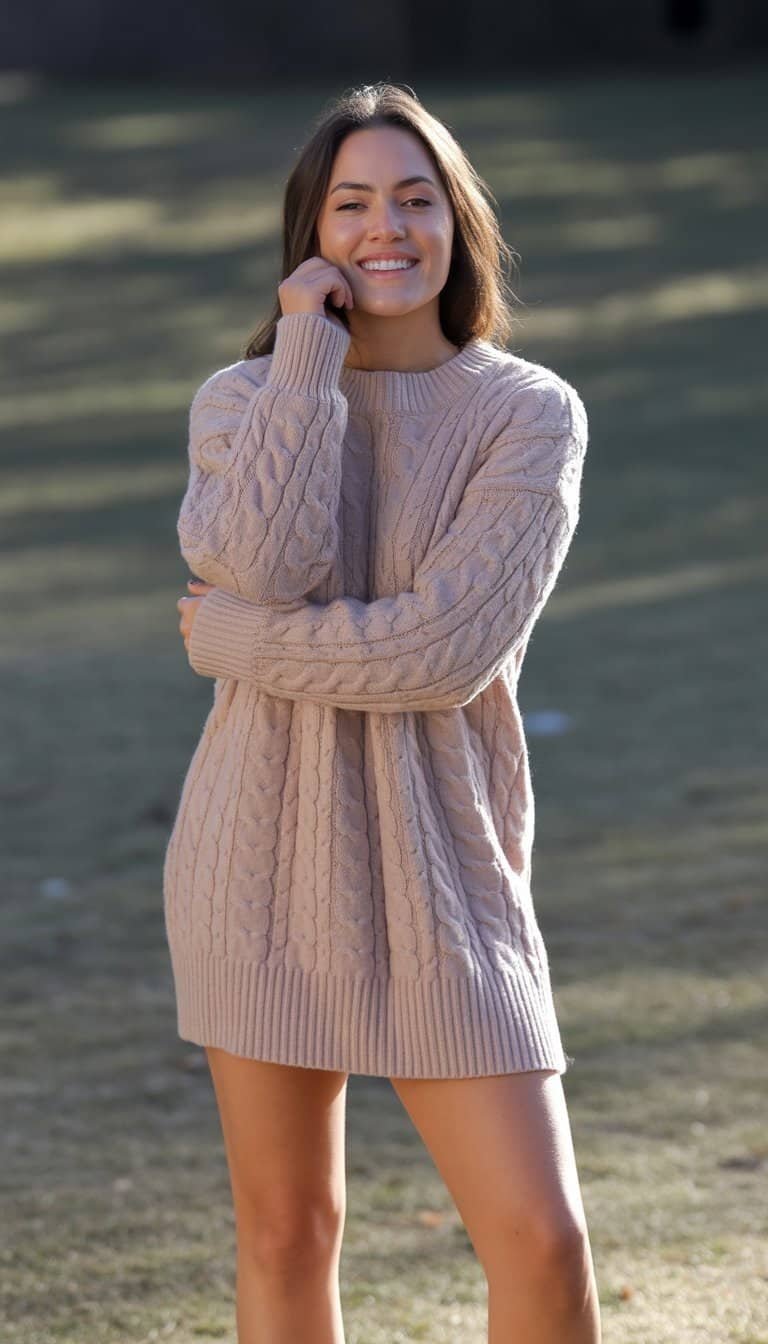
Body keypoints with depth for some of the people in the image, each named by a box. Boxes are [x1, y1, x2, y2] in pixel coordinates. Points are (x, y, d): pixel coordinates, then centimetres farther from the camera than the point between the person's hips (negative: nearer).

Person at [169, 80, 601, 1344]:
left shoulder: (531, 415, -4)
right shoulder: (241, 400, 3)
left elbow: (449, 649, -17)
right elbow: (264, 566, -18)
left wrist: (237, 641, -9)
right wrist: (308, 350, -13)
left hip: (437, 869, -2)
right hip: (264, 857, 2)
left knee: (542, 1241, -7)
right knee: (286, 1233, 10)